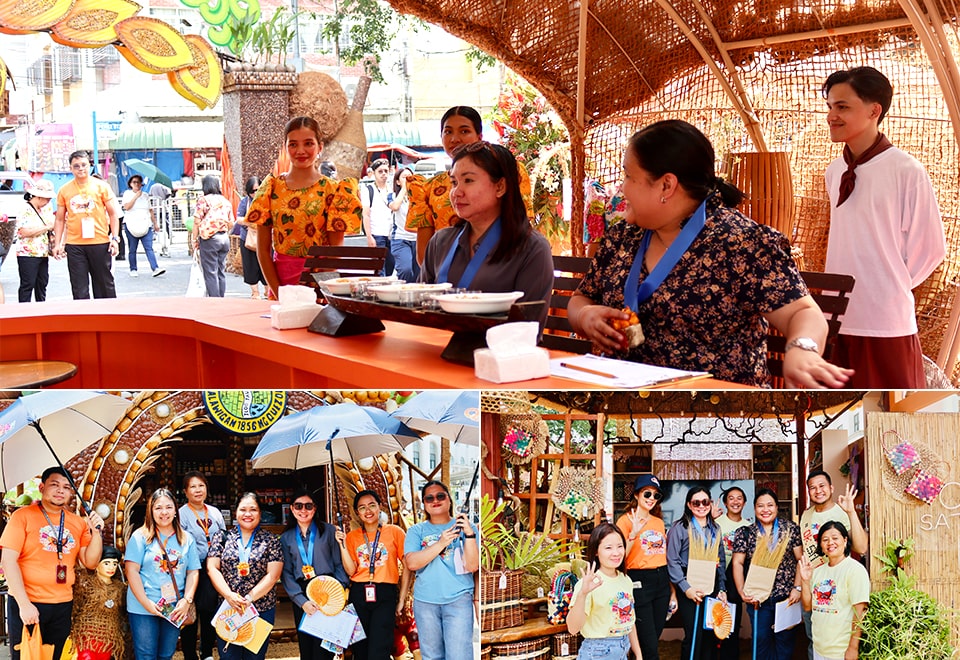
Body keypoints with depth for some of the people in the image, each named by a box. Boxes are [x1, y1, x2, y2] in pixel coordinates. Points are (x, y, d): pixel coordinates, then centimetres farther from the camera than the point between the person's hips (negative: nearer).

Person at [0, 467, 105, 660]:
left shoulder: (79, 522, 7)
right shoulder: (23, 516, -4)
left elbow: (90, 563, 7)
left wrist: (96, 532, -9)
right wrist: (24, 604, -16)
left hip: (63, 606, 4)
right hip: (27, 603, -4)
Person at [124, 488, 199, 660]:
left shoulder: (186, 539, 9)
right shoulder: (140, 537, -3)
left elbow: (193, 572, 7)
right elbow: (131, 571, -8)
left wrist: (187, 600, -7)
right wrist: (146, 603, -14)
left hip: (175, 610, 3)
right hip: (143, 609, -3)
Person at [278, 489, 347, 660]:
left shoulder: (328, 530, 5)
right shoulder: (286, 538, 11)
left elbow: (339, 564, 3)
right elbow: (286, 573, 6)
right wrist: (301, 600, -7)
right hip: (301, 595, 2)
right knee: (306, 646, 5)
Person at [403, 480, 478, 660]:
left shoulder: (465, 527, 3)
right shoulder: (416, 531, 7)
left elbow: (472, 566, -6)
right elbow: (411, 563, -9)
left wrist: (470, 535, -19)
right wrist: (441, 543, -17)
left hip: (458, 599, -2)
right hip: (425, 601, 2)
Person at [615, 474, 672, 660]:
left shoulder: (659, 522, 13)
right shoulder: (626, 521, -6)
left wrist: (672, 590, 17)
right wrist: (634, 533, -24)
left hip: (661, 581, 6)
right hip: (639, 582, -6)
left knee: (655, 636, 10)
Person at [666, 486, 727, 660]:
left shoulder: (715, 529, 15)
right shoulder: (680, 528, -3)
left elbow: (721, 561, 17)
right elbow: (672, 561, -9)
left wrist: (722, 589, 8)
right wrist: (686, 588, -16)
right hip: (690, 588, -5)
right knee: (694, 635, -7)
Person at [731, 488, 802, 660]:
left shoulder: (790, 528, 3)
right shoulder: (745, 533, 4)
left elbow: (801, 559, 1)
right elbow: (737, 563, 1)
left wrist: (797, 588, -8)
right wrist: (741, 591, -10)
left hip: (787, 595, 0)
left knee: (786, 639, 4)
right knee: (761, 639, 3)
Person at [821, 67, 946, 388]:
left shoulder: (906, 171, -11)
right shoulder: (834, 173, 8)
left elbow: (930, 247, -5)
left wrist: (892, 285, 1)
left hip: (886, 323, -6)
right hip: (836, 318, 6)